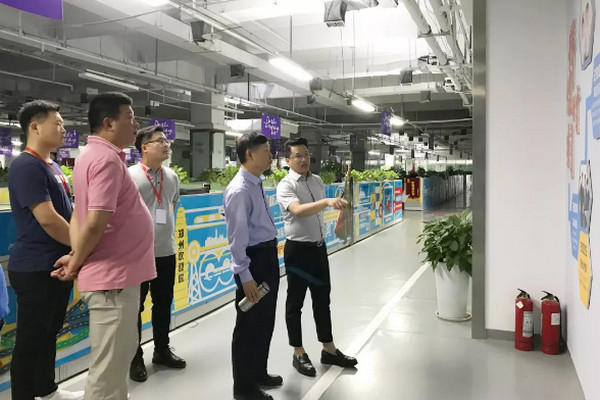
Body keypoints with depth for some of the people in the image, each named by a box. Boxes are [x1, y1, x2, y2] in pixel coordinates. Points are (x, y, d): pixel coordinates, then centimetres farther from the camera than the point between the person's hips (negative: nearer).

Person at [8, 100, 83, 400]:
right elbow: (47, 219, -24)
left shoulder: (52, 166, 13)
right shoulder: (27, 166, -17)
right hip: (36, 270, -9)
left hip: (57, 265, 9)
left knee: (49, 334, 20)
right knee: (31, 340, 3)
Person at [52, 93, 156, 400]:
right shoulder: (106, 159, -19)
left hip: (117, 273, 10)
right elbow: (95, 223, -26)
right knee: (109, 367, 4)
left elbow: (83, 216, 14)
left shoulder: (96, 155, 13)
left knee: (119, 356, 24)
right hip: (113, 277, -10)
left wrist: (77, 258, 4)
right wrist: (76, 263, -10)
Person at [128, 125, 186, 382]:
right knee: (135, 306, 7)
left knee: (163, 304, 17)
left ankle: (162, 350, 33)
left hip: (167, 251, 6)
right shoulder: (129, 176, -11)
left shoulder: (172, 176, 7)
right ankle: (135, 358, 23)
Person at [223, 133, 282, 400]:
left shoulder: (257, 184, 8)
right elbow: (237, 236, -22)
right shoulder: (239, 190, -20)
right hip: (254, 259, -10)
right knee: (249, 324, 4)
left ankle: (259, 373, 39)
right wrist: (245, 275, -21)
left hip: (268, 256, 10)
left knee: (266, 321, 20)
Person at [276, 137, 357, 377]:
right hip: (298, 249, -7)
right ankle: (299, 354, 21)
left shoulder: (317, 181, 7)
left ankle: (329, 349, 29)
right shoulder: (286, 185, -16)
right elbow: (298, 211, -35)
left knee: (322, 298, 16)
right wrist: (327, 201, -48)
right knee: (295, 302, 7)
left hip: (319, 246, 7)